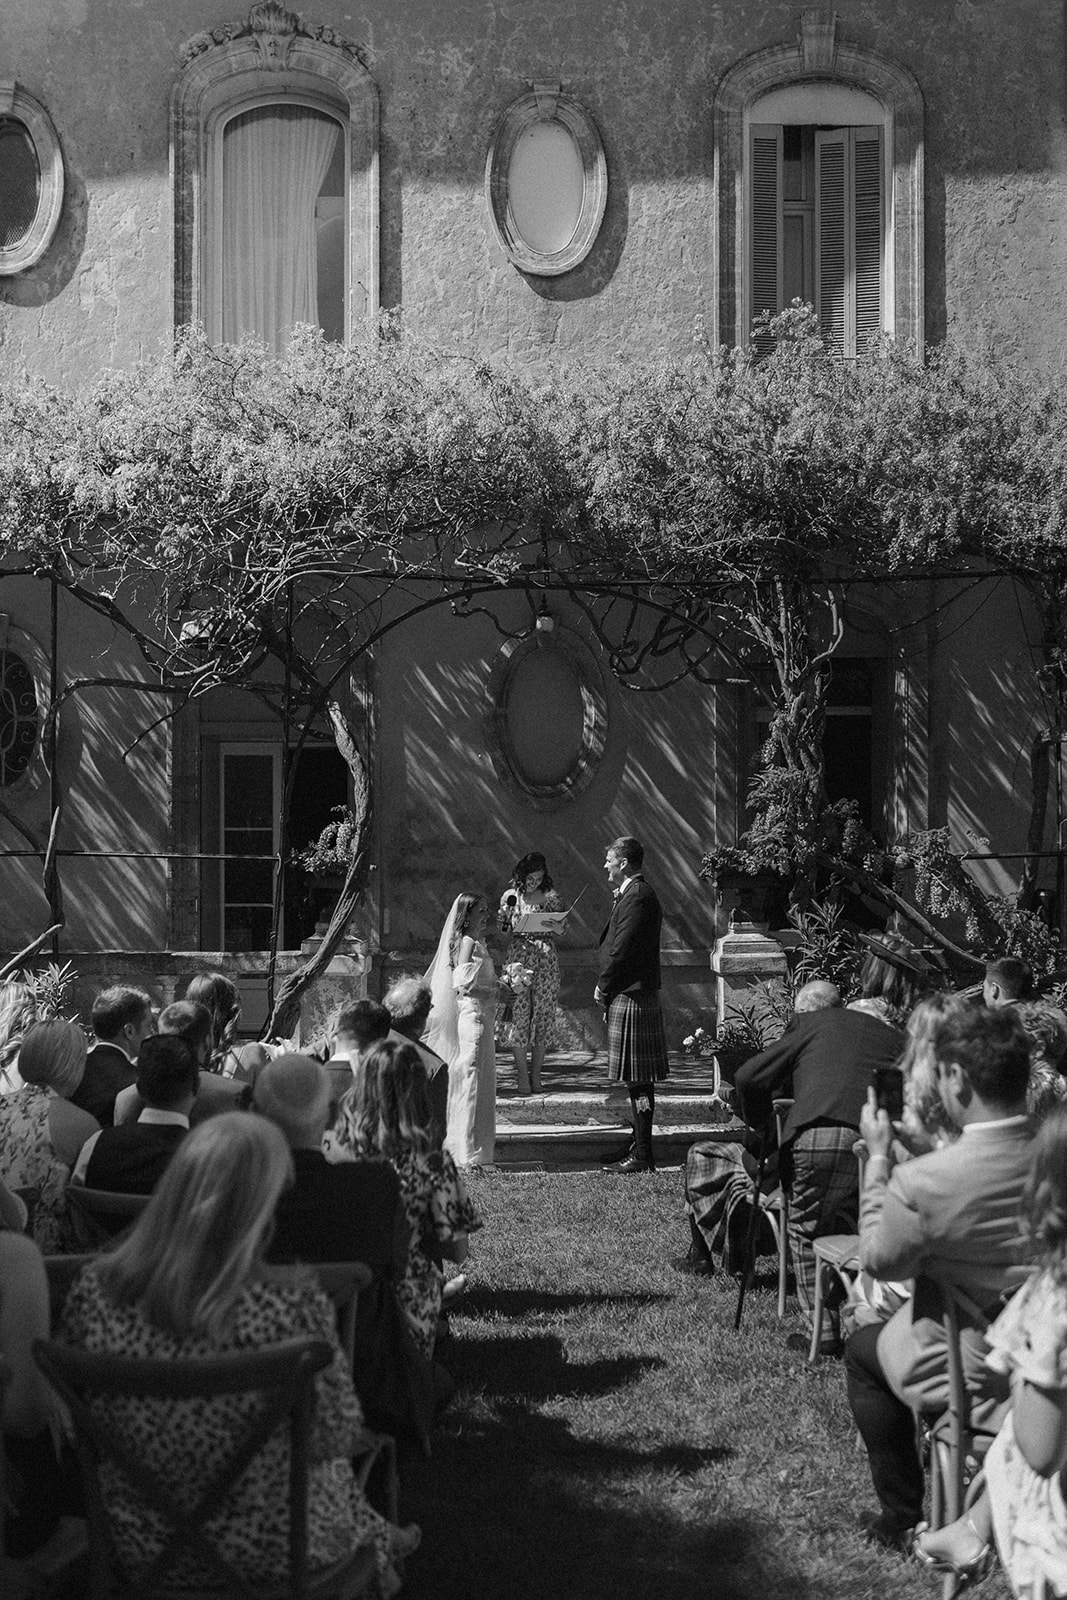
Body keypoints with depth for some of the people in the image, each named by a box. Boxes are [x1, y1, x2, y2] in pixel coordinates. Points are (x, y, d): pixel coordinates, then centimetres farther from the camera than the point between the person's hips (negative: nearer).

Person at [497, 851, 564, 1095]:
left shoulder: (550, 897, 6)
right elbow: (501, 929, 7)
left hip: (546, 959, 1)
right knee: (519, 1014, -5)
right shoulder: (510, 896, 4)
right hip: (519, 957, -1)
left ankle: (536, 1074, 8)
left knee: (543, 1014, 0)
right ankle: (522, 1075, 0)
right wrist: (509, 910, -11)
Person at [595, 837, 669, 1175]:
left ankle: (642, 1156, -4)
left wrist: (603, 986, -8)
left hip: (631, 997, -11)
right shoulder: (634, 894, 18)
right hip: (633, 995, 11)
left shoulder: (637, 897, -15)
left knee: (638, 1082, -7)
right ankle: (640, 1149, 19)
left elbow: (622, 950, -19)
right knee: (639, 1080, 13)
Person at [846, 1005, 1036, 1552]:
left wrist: (879, 1157, -3)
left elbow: (878, 1259, -10)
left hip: (971, 1375, -5)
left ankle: (905, 1517, 29)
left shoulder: (922, 1183, -29)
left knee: (861, 1348, 24)